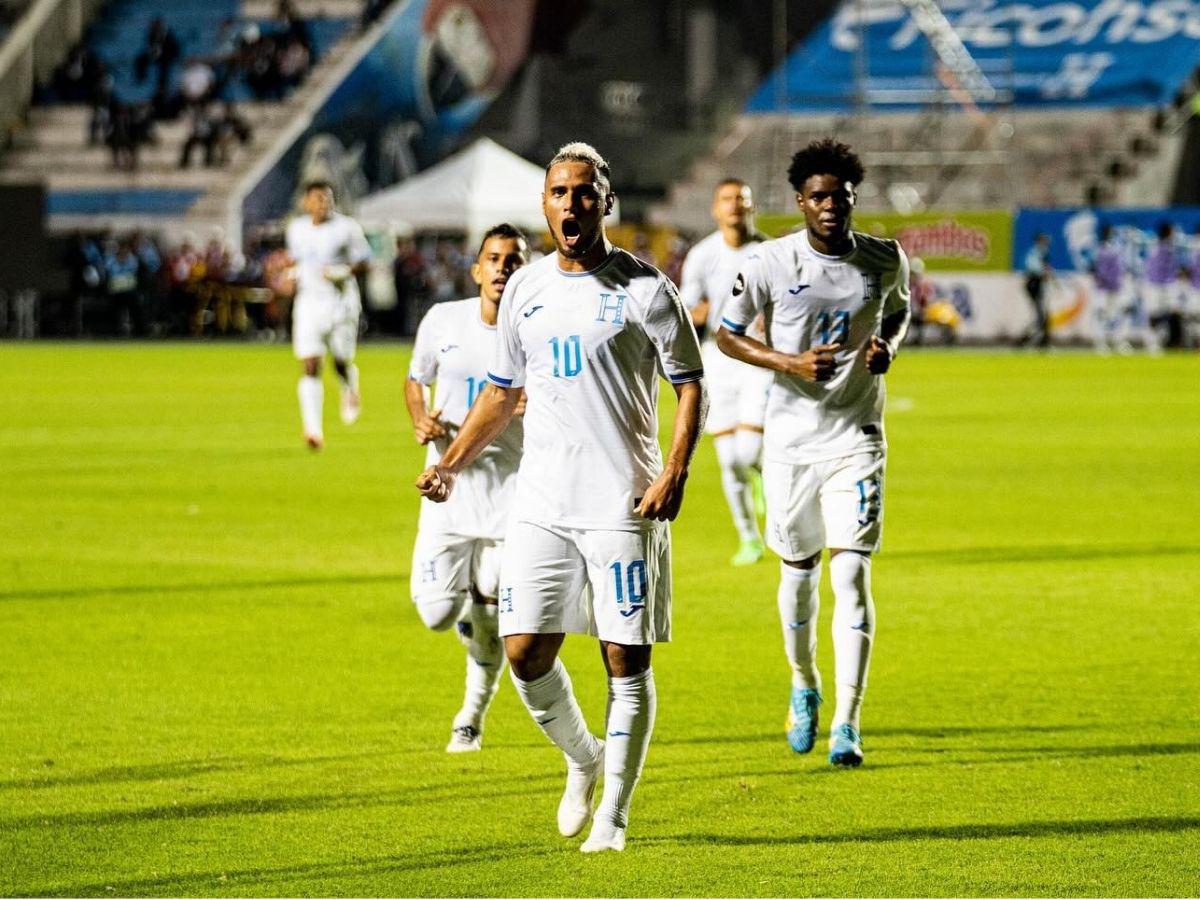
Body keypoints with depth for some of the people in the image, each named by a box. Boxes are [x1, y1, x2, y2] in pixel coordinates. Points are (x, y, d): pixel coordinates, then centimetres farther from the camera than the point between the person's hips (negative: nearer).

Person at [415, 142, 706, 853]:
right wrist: (452, 463, 10)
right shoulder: (525, 289, 10)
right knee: (525, 653, -1)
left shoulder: (644, 288, -4)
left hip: (624, 504, -4)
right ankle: (584, 759, 25)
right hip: (541, 502, 4)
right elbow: (503, 392, 20)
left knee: (626, 660, -2)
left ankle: (614, 813, 8)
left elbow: (690, 385, -2)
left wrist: (676, 472, -15)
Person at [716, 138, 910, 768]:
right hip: (790, 439, 0)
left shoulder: (886, 260, -2)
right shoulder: (772, 263, -8)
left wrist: (888, 345, -4)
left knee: (851, 573, -11)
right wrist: (791, 363, -14)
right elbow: (726, 334, 1)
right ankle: (804, 686, 38)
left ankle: (846, 722, -11)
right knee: (798, 569, 12)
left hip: (856, 439, 0)